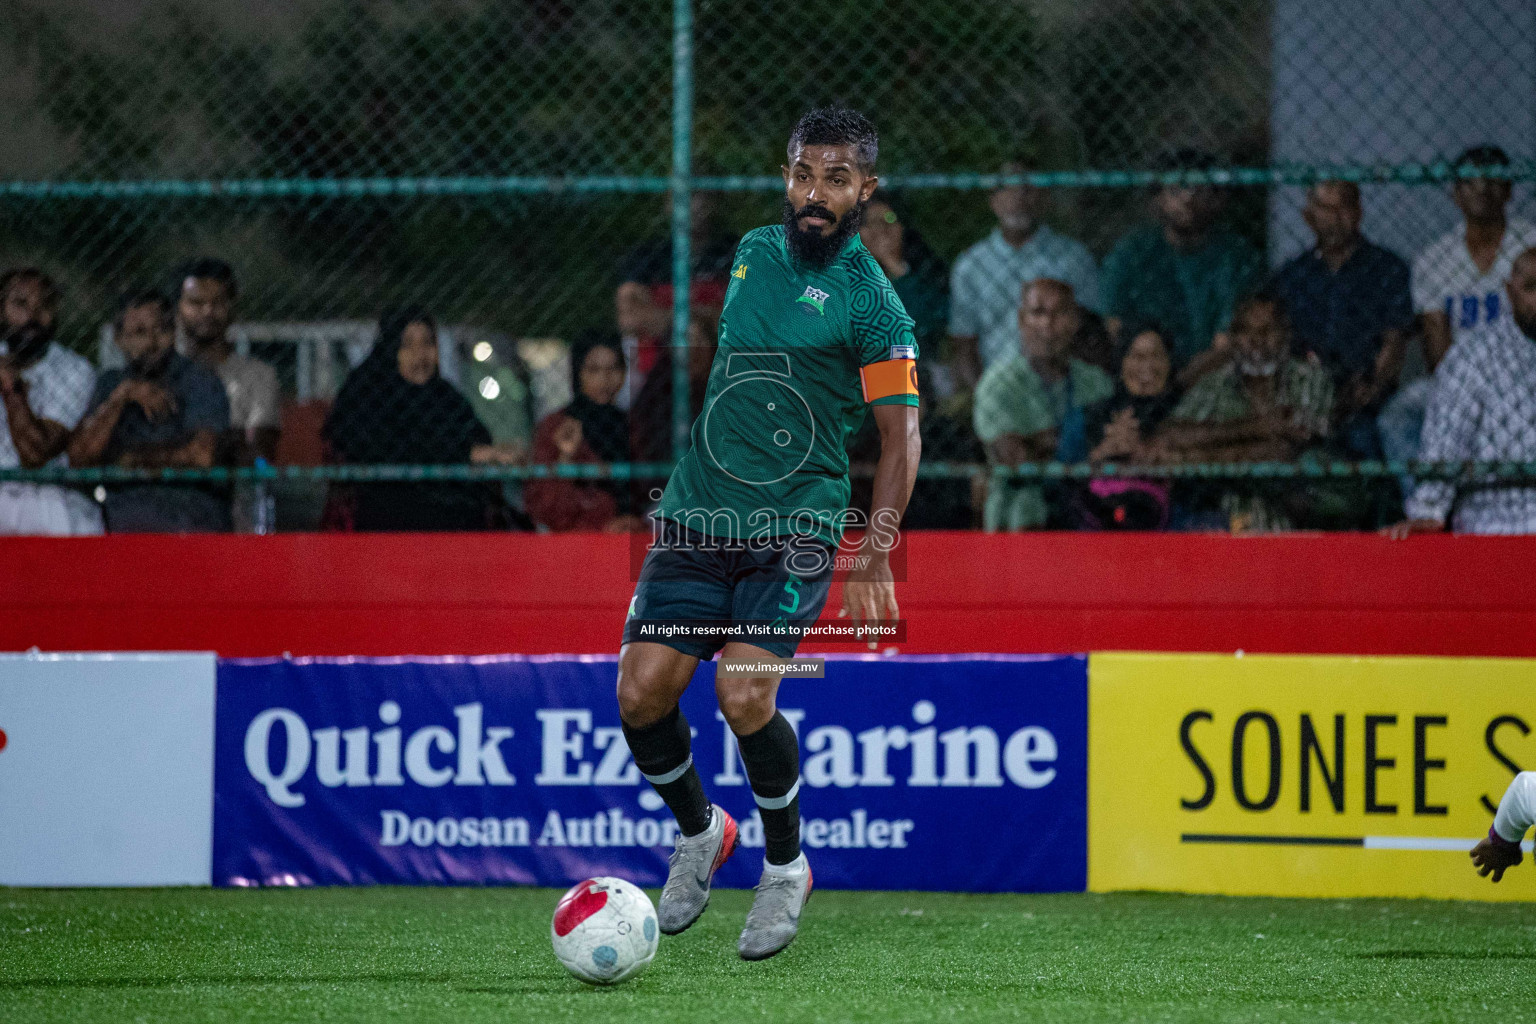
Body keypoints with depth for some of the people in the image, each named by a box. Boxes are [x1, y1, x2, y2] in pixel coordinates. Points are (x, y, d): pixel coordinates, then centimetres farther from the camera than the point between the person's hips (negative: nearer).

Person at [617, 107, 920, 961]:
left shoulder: (870, 300, -8)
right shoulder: (756, 252, 10)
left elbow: (901, 430, -9)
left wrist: (876, 556, -18)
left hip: (797, 529, -5)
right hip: (700, 515, 5)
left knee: (745, 695, -21)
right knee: (642, 692, -7)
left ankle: (786, 867, 4)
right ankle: (699, 833, 22)